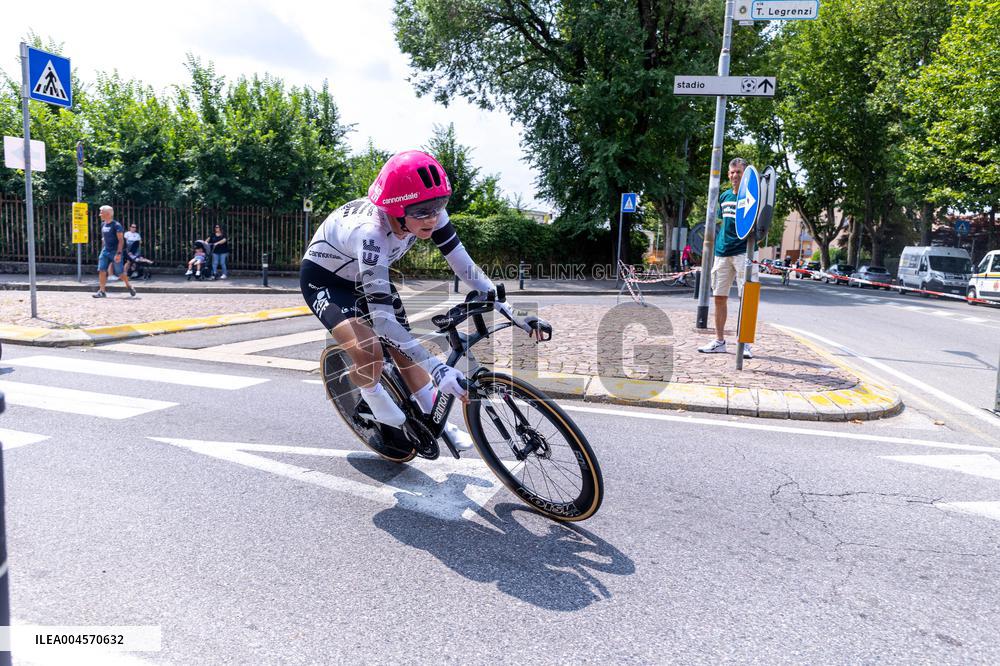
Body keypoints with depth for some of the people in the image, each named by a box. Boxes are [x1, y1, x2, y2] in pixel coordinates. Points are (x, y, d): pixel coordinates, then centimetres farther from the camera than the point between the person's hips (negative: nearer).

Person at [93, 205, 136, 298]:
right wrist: (104, 248, 19)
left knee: (120, 272, 0)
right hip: (105, 251, 7)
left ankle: (129, 286, 23)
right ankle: (102, 291, -2)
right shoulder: (103, 224, 11)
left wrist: (118, 253, -23)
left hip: (115, 252, -7)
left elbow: (121, 240, -17)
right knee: (101, 270, -4)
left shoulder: (116, 225, -12)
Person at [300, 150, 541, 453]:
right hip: (323, 280, -6)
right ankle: (372, 395, 7)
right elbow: (382, 318, -45)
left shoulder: (429, 215, -25)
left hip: (362, 277, 6)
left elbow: (465, 266, -20)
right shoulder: (370, 231, -42)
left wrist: (508, 310, -29)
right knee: (369, 352, -27)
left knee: (403, 349, 3)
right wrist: (435, 367, -51)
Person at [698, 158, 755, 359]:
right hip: (722, 252, 6)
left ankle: (745, 343, -2)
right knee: (719, 296, 6)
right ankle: (719, 341, 15)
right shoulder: (724, 196, 15)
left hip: (743, 252, -6)